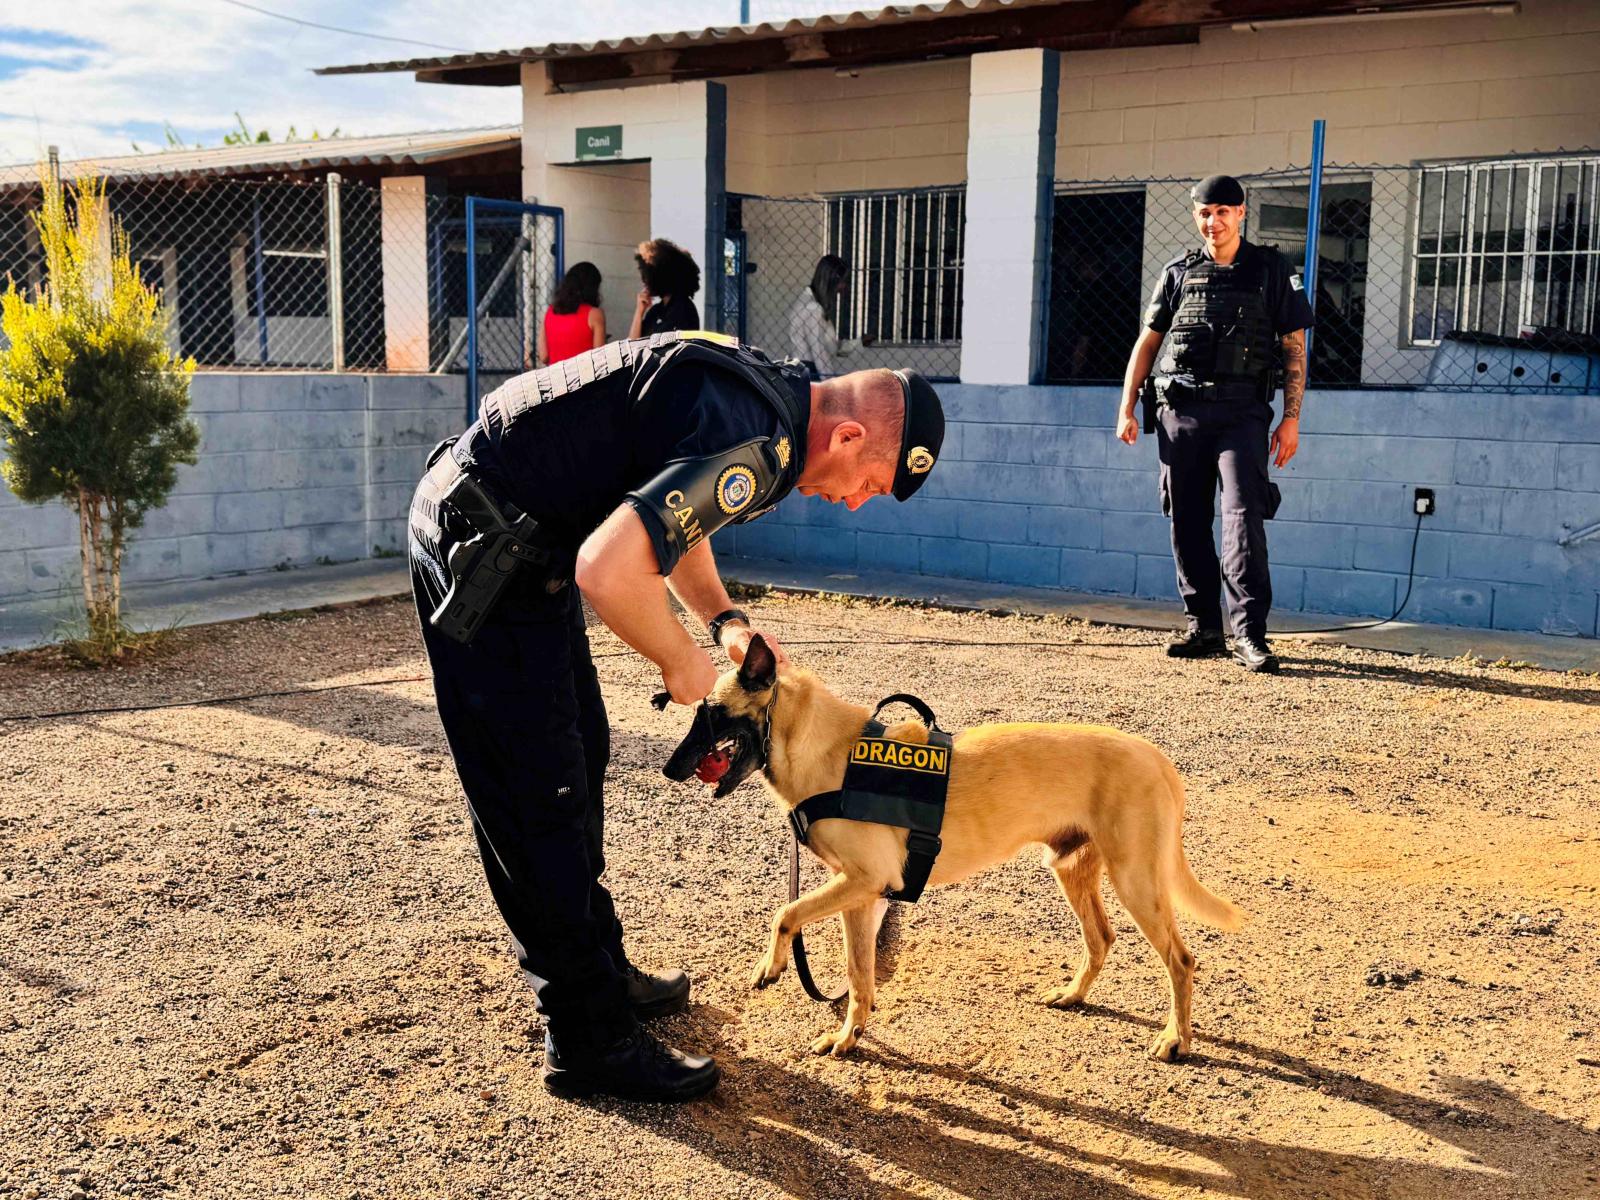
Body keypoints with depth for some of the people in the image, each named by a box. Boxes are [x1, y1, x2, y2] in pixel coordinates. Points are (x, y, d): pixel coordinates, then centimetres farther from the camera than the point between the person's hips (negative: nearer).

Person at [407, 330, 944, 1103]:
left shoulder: (764, 392, 7)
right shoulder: (759, 446, -24)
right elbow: (606, 570, -35)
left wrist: (725, 621, 8)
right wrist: (681, 661, -16)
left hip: (517, 540, 11)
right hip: (482, 549, -11)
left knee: (579, 756, 18)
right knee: (541, 795, -4)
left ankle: (599, 972, 33)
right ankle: (589, 1041, 7)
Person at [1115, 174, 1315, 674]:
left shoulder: (1271, 270, 6)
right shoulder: (1179, 273, 12)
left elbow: (1295, 348, 5)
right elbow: (1147, 341, 14)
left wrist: (1291, 418, -3)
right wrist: (1127, 409, 6)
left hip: (1241, 413, -3)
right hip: (1181, 412, 3)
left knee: (1243, 517, -14)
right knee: (1188, 522, 5)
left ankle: (1249, 635, -15)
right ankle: (1203, 627, 15)